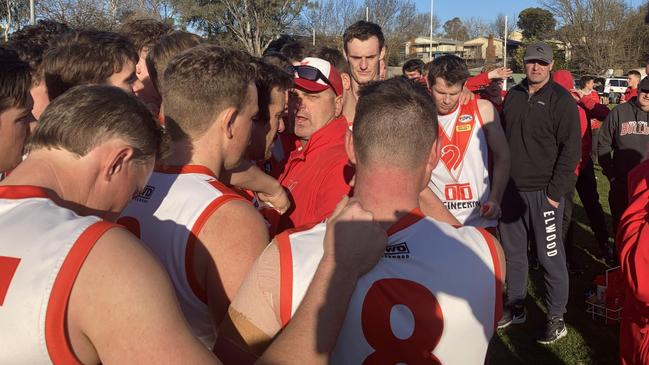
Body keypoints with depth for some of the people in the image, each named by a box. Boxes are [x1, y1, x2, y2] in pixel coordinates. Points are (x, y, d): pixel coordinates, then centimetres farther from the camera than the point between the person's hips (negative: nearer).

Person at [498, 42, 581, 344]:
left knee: (550, 256, 2)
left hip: (543, 192, -5)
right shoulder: (513, 95, 10)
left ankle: (556, 317, 15)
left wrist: (555, 191, -13)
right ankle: (515, 307, 28)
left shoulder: (561, 99, -6)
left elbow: (571, 148, -9)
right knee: (513, 251, 13)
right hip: (511, 189, 5)